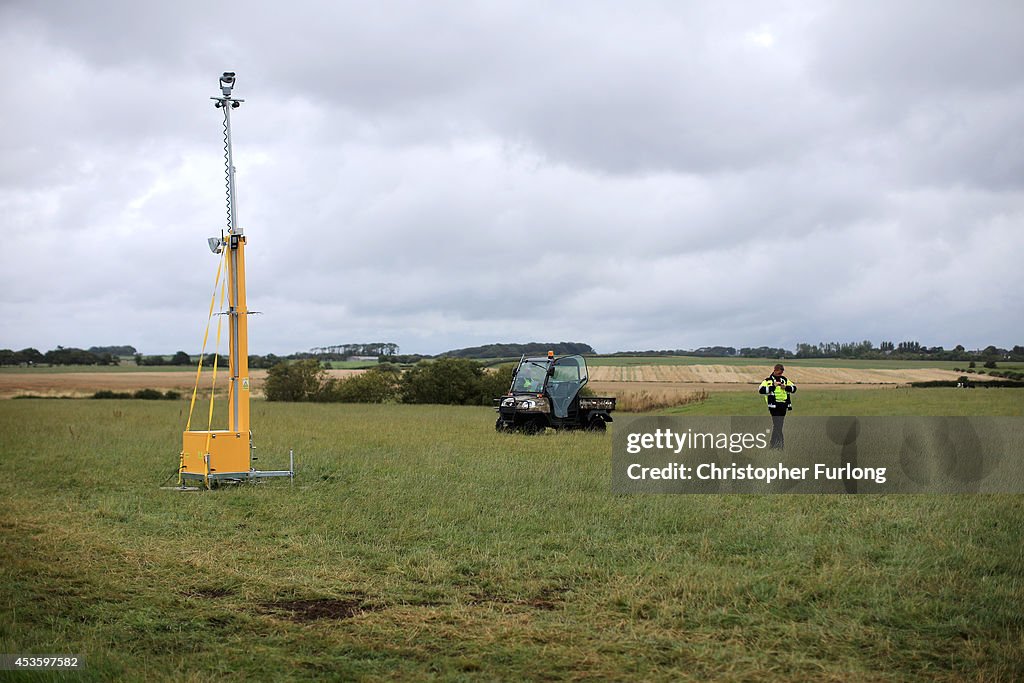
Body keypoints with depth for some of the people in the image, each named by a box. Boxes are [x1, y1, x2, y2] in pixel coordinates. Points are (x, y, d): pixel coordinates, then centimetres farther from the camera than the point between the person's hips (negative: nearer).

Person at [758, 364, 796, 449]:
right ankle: (781, 442, -5)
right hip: (774, 405, -6)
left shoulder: (784, 379, 14)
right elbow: (761, 390, -14)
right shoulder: (768, 380, -2)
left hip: (783, 405, 6)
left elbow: (794, 388, 16)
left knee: (779, 425, 9)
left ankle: (773, 444, 17)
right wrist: (773, 386, -17)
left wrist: (786, 387, -4)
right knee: (777, 424, -12)